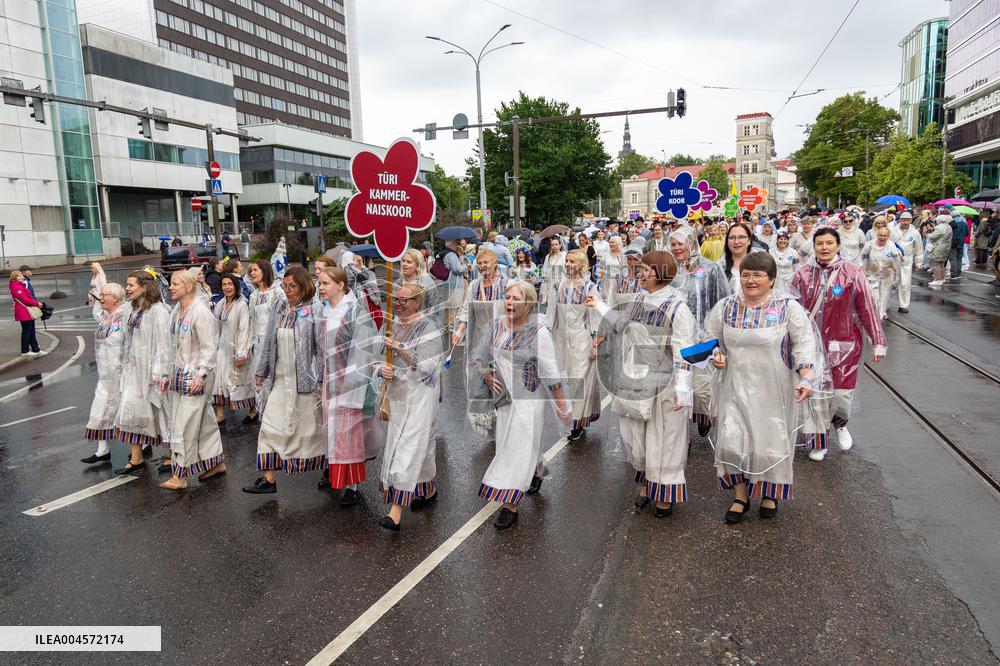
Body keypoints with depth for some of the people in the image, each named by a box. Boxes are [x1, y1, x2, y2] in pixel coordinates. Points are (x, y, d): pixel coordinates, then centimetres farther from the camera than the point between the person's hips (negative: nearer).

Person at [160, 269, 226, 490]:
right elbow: (174, 347, 16)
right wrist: (168, 374, 15)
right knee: (204, 421, 14)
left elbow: (209, 348, -16)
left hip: (195, 376, -8)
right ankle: (216, 462, 25)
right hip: (179, 373, 8)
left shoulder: (200, 311, -14)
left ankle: (180, 475, 4)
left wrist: (201, 375, -20)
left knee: (186, 425, -4)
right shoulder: (176, 311, 12)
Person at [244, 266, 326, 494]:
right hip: (279, 379, 6)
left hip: (305, 380, -6)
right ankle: (269, 479, 11)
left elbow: (322, 347, -12)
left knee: (308, 427, 6)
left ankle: (326, 468, 27)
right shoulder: (280, 307, 9)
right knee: (271, 427, 4)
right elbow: (269, 342, 14)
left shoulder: (314, 310, -9)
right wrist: (261, 372, 15)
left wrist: (321, 379, -14)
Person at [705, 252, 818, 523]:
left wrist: (806, 378, -22)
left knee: (770, 441, 7)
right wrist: (716, 355, -8)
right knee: (731, 441, -2)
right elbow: (711, 339, 13)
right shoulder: (726, 307, 2)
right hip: (736, 388, 2)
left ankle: (770, 493, 35)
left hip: (773, 390, -2)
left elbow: (804, 345, -9)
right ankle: (741, 495, 21)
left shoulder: (788, 307, -6)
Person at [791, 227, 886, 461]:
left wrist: (878, 342, -2)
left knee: (842, 393, 5)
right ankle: (816, 441, 21)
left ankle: (840, 423, 39)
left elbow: (868, 308, -3)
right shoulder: (803, 275, 1)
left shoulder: (852, 273, -5)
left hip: (844, 344, -1)